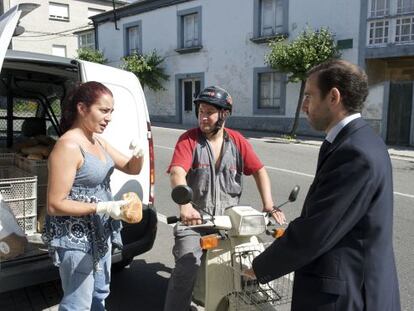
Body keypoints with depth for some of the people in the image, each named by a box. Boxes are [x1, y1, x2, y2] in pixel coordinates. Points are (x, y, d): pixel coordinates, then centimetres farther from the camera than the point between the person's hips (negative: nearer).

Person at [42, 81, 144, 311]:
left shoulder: (98, 142, 4)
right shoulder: (68, 146, -22)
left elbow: (131, 169, 11)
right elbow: (55, 205, -23)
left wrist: (139, 154, -11)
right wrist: (102, 207, -28)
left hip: (100, 232, 9)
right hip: (76, 238, -9)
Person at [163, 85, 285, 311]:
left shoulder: (237, 141, 5)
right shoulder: (188, 139, -6)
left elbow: (259, 171, 5)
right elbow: (177, 174, -20)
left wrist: (269, 206, -8)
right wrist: (185, 206, -38)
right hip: (196, 218, -3)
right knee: (186, 267, -16)